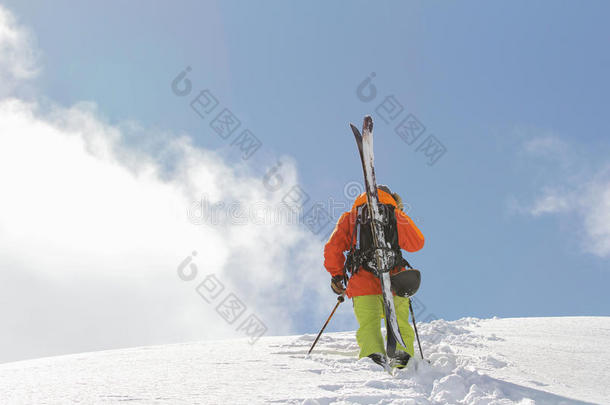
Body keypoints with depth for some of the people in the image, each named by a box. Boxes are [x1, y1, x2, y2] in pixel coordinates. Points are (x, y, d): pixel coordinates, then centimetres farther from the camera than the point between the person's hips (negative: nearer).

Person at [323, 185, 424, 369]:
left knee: (368, 326, -4)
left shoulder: (350, 217, 18)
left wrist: (336, 275, 21)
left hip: (363, 282, 0)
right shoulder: (396, 217, 17)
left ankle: (374, 355, -32)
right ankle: (402, 354, -21)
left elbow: (332, 248, 10)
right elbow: (418, 243, 23)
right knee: (399, 325, 6)